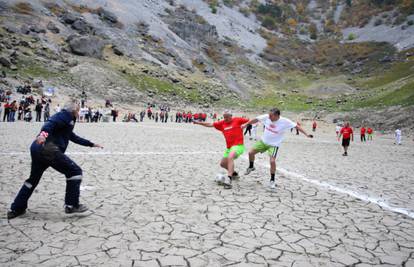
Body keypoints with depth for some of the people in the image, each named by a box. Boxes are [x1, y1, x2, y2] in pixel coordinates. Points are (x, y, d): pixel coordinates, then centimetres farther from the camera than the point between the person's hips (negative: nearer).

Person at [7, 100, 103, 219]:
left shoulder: (63, 117, 30)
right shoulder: (66, 116, 1)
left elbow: (73, 137, 39)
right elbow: (51, 123, -20)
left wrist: (91, 144, 45)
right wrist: (44, 133, -40)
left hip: (36, 148, 10)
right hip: (49, 149, -10)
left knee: (33, 178, 24)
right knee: (75, 171, -1)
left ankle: (16, 209, 31)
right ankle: (71, 205, -1)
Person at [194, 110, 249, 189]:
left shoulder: (237, 120, -4)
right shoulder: (222, 123, 6)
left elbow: (249, 121, 5)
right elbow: (210, 124, 6)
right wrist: (198, 122, 1)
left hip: (238, 145, -7)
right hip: (229, 147, 7)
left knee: (230, 157, -34)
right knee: (223, 164, 15)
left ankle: (228, 179, -40)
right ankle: (234, 174, 41)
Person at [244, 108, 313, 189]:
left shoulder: (285, 121, -23)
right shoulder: (266, 117, -15)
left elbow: (296, 126, -17)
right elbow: (256, 119, -4)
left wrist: (306, 134, -20)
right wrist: (246, 125, 4)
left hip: (274, 144, -4)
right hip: (263, 141, 4)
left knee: (272, 161, -18)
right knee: (251, 152, 2)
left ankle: (272, 180, 6)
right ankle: (251, 167, 34)